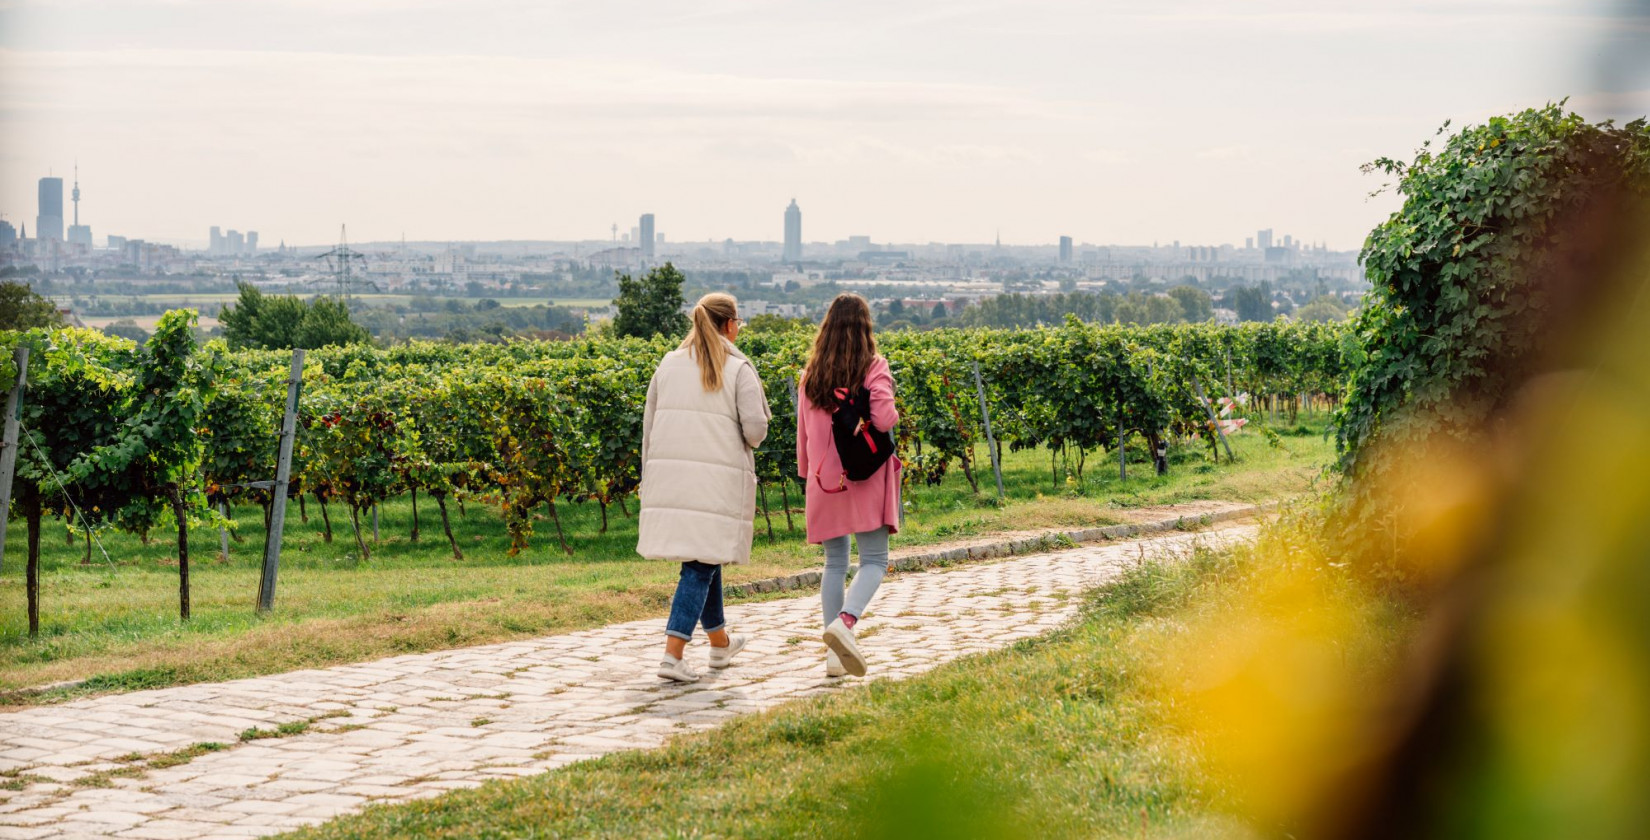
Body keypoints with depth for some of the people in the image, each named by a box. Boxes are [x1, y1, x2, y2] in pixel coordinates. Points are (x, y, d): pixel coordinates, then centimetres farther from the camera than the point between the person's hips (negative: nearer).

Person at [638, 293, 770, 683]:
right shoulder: (738, 369, -4)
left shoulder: (669, 364, 9)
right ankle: (673, 655, -12)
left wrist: (651, 475, 19)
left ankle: (720, 643, 34)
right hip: (717, 476, -5)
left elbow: (649, 424, 11)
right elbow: (755, 428, -11)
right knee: (700, 565, -1)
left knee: (705, 558, 19)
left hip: (669, 474, 5)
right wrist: (745, 443, 12)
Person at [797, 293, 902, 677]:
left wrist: (807, 473, 22)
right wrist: (892, 413, 3)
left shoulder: (811, 374, 6)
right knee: (874, 560, 0)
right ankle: (845, 621, -26)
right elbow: (883, 419, -20)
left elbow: (803, 429, 12)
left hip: (824, 480, 4)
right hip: (865, 477, -4)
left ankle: (834, 654, 6)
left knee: (835, 563, 11)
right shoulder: (874, 368, -7)